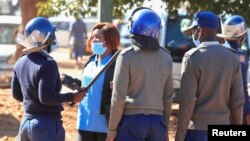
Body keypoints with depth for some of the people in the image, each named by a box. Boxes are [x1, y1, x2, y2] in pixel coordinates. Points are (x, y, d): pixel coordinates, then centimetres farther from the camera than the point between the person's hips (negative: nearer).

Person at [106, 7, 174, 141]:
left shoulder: (127, 56, -8)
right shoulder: (166, 57, 7)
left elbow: (119, 97, -9)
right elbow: (168, 97, 11)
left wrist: (112, 129, -2)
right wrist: (165, 128, 19)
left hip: (132, 120, -4)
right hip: (157, 121, 4)